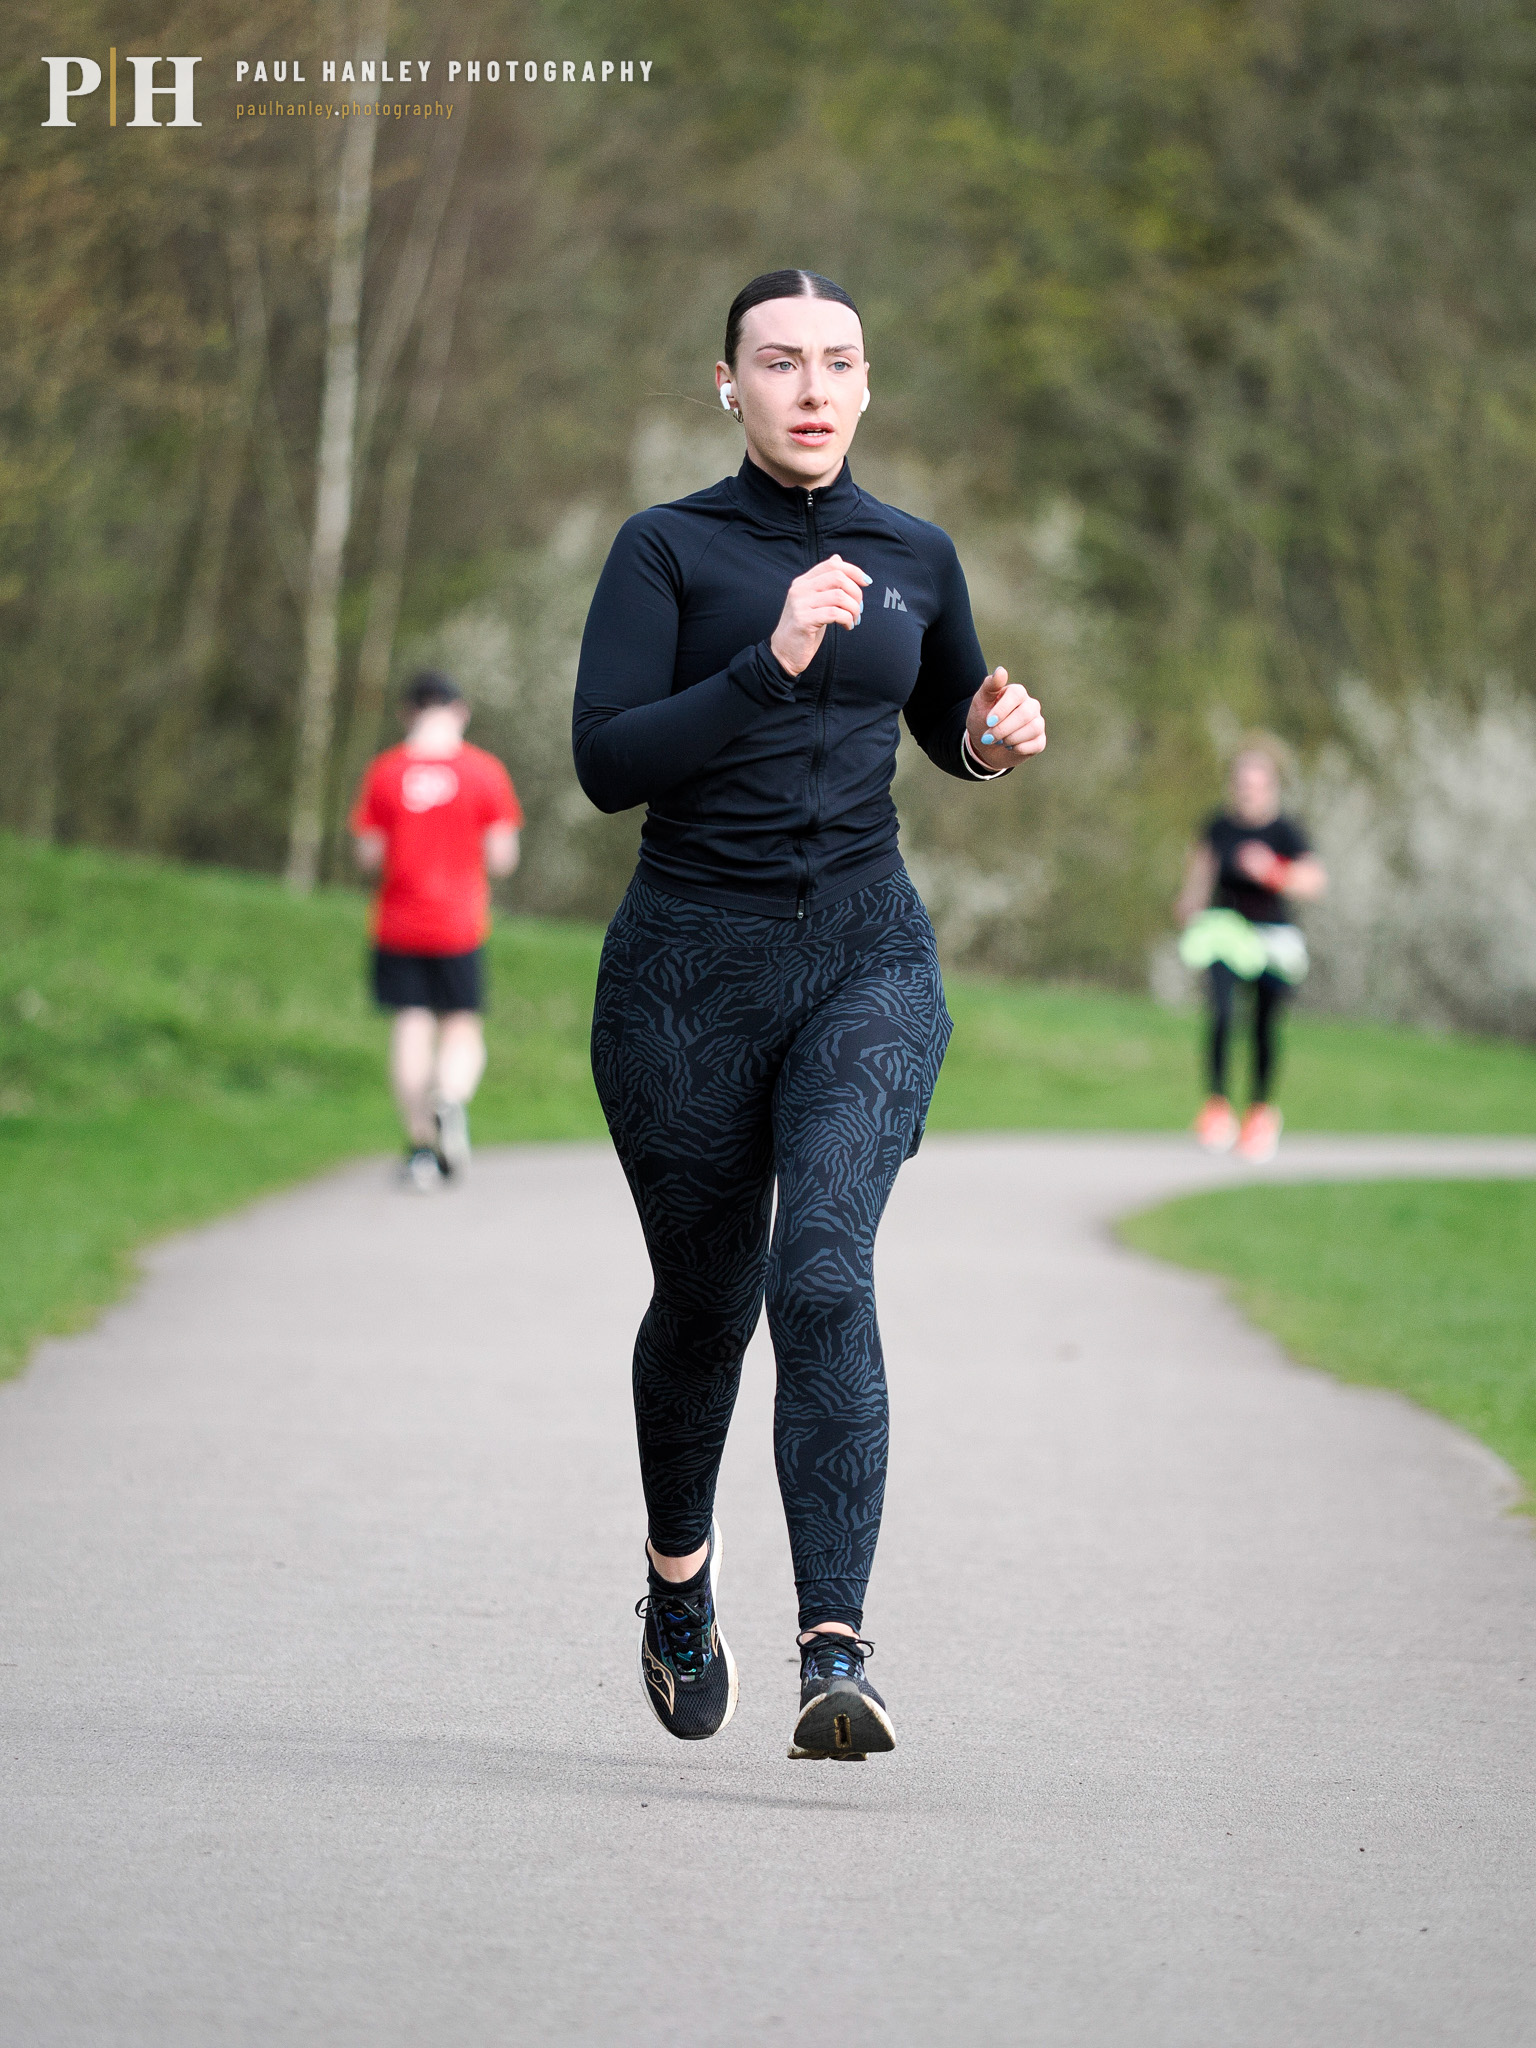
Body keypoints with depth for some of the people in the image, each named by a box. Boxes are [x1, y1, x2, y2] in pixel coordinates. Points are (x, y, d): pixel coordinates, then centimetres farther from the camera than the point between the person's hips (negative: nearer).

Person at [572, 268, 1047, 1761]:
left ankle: (835, 1654, -28)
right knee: (705, 1299, 13)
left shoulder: (915, 557, 7)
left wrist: (996, 736, 3)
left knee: (824, 1274, -20)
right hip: (690, 966, -1)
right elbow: (606, 763, -15)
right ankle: (679, 1568, 44)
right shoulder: (668, 549, -4)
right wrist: (771, 662, -25)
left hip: (868, 961, 1)